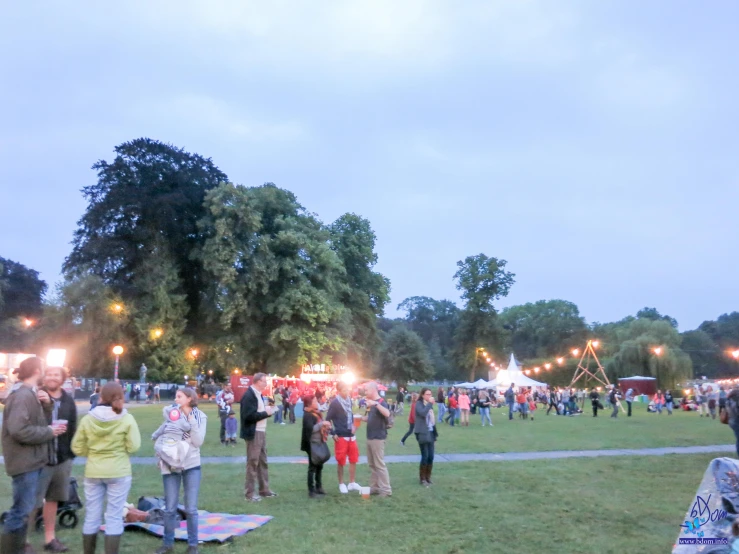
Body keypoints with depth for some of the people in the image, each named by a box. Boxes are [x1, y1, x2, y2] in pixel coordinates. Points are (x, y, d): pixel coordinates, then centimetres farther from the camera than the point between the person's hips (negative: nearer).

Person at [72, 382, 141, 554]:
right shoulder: (127, 419, -11)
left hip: (93, 473, 3)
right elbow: (133, 446, -11)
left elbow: (77, 448, 2)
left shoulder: (87, 419, -3)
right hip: (119, 473, -3)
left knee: (91, 516, 13)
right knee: (114, 517, 4)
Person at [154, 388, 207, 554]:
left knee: (191, 508, 4)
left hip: (191, 465, -1)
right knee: (170, 508, 7)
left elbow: (198, 442, -10)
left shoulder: (200, 417, -2)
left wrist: (191, 421, -14)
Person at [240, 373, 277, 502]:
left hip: (261, 431, 10)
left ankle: (264, 490, 24)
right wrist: (266, 413, -17)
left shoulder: (258, 394, 12)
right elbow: (249, 416, -25)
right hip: (254, 433, -10)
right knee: (252, 462, -1)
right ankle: (249, 493, 9)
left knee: (263, 461, 15)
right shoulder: (249, 395, -17)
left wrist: (267, 410, -3)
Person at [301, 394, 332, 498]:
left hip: (319, 443, 9)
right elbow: (310, 429, -26)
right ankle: (311, 491, 2)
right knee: (312, 467, -4)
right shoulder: (308, 415, -15)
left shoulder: (317, 413, 14)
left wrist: (326, 425, 4)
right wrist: (322, 424, -22)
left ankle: (318, 488, 29)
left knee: (319, 466, 17)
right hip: (312, 444, -9)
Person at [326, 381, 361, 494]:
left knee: (353, 459, 12)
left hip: (351, 435, 6)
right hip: (341, 436, -6)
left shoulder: (349, 400, 5)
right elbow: (328, 419, -12)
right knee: (341, 461, 4)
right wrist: (333, 434, -13)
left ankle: (352, 483, 24)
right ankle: (341, 484, 18)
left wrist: (353, 425, 3)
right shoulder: (334, 403, -14)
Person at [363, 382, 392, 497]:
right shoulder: (371, 403, 12)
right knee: (372, 464, 13)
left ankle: (386, 490, -1)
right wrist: (361, 418, 9)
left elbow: (387, 414, -35)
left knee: (379, 464, -6)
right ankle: (374, 487, 21)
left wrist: (376, 404, -41)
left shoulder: (381, 402, -14)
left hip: (378, 438, -9)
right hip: (370, 437, 9)